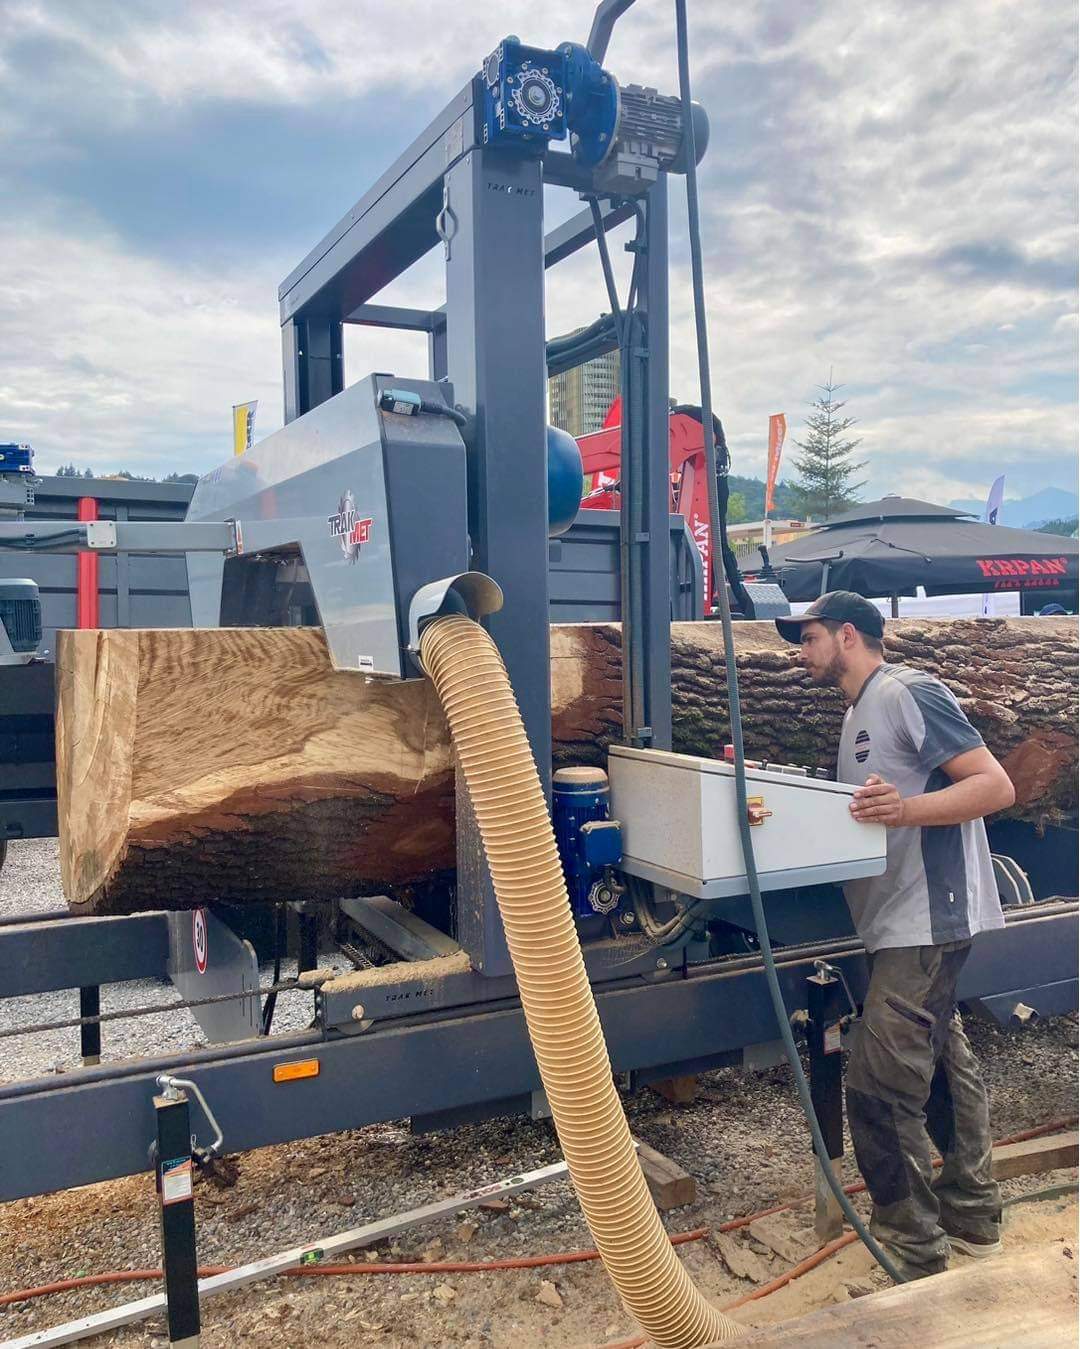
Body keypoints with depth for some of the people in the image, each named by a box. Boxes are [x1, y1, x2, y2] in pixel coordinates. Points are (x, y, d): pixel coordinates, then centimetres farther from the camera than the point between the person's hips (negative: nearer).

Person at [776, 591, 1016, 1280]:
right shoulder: (860, 712, 17)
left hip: (928, 921, -10)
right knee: (943, 1063, 21)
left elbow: (997, 786, -19)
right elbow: (854, 812, 20)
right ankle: (973, 1216, 36)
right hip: (907, 923, 10)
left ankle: (913, 1255, 6)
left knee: (881, 1088, -8)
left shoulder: (908, 692, -13)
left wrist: (907, 810, -34)